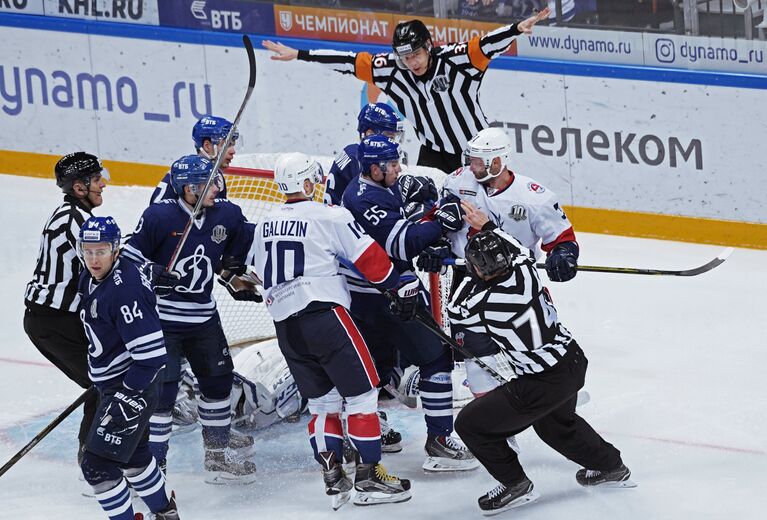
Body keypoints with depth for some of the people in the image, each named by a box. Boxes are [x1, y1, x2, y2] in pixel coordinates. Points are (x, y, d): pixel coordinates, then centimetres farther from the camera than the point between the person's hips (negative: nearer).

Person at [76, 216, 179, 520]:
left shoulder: (125, 289, -27)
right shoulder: (91, 280, 2)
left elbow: (151, 352, -29)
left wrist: (127, 395, -26)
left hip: (134, 385, -10)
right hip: (112, 382, 10)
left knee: (97, 464, -11)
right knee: (132, 453, 25)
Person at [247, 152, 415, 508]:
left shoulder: (265, 225, 15)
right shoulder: (329, 216, -5)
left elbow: (259, 272, 25)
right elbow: (370, 258, -5)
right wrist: (400, 288, 5)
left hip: (285, 325, 7)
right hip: (325, 315, -7)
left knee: (322, 401, 14)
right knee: (361, 393, 1)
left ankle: (333, 477, 7)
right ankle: (369, 477, -1)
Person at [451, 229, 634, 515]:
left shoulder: (487, 304, -25)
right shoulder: (524, 267, -9)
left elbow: (456, 311, -3)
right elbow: (519, 248, 17)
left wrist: (473, 278, 4)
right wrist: (486, 229, 21)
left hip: (545, 383, -8)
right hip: (573, 361, 8)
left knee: (470, 423, 1)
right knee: (556, 422, 38)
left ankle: (515, 485, 13)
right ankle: (611, 467, 52)